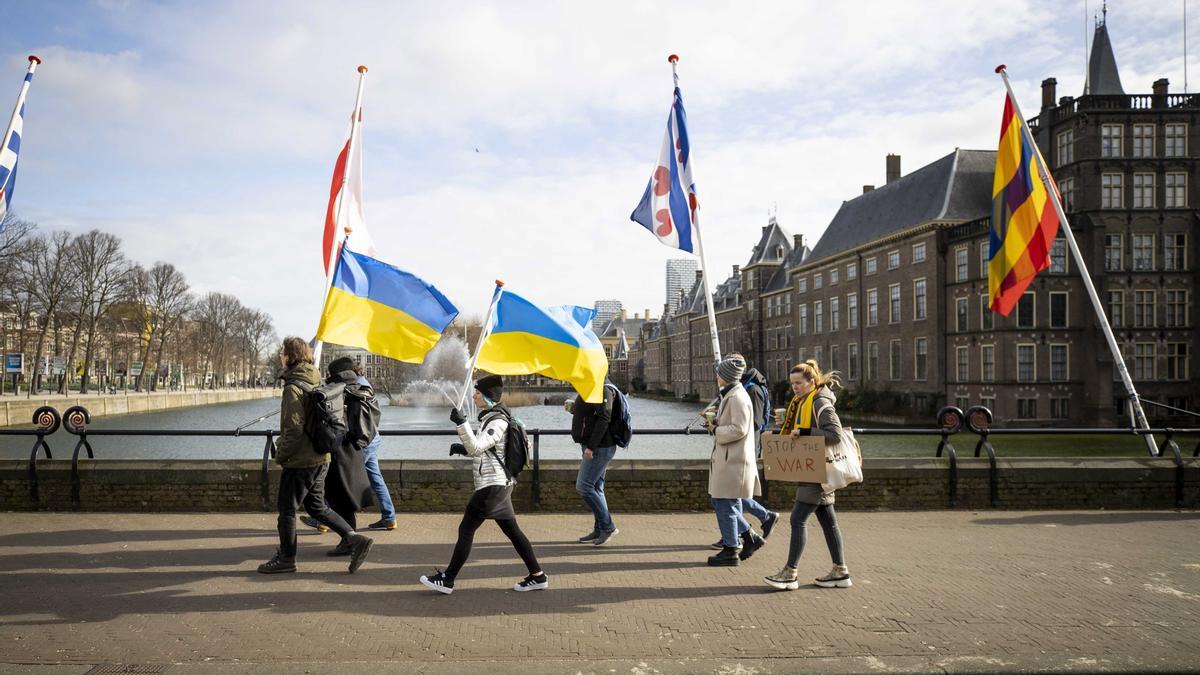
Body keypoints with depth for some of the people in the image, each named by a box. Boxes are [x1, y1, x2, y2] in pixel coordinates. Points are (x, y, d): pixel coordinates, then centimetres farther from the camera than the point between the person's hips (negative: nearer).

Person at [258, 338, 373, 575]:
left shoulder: (293, 387, -17)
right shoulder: (315, 383, 11)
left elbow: (294, 428, -22)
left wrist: (280, 454, -9)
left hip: (299, 460, -9)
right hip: (321, 457, 9)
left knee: (287, 509, 7)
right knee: (316, 506, 16)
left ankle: (286, 558, 19)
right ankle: (355, 539, 7)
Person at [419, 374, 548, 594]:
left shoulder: (497, 421, -15)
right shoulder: (490, 417, 16)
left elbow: (477, 447, -24)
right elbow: (483, 450, 23)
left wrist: (462, 424, -28)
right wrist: (463, 449, 7)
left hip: (493, 485, -10)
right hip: (500, 484, 10)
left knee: (466, 530, -4)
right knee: (512, 530, 11)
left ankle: (447, 580, 3)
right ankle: (537, 576, 14)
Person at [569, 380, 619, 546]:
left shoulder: (602, 389, -17)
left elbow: (604, 418, -24)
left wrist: (591, 446, -26)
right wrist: (573, 407, 8)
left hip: (599, 448, -10)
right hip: (594, 447, 10)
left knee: (583, 487, -10)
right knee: (595, 488, 12)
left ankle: (607, 526, -2)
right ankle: (599, 531, 18)